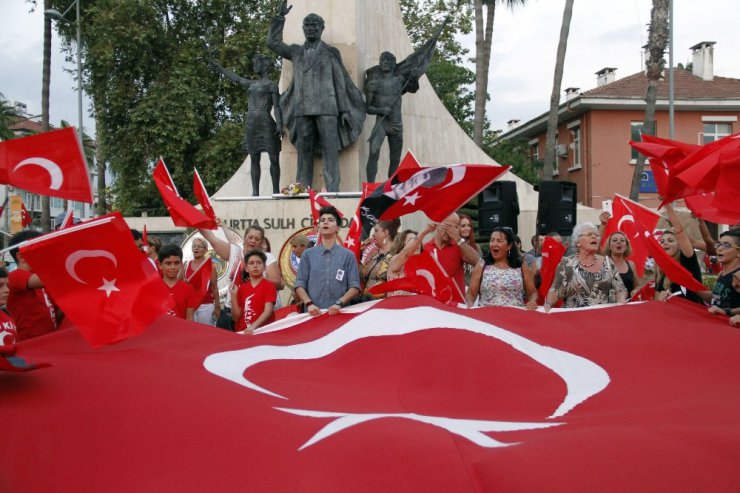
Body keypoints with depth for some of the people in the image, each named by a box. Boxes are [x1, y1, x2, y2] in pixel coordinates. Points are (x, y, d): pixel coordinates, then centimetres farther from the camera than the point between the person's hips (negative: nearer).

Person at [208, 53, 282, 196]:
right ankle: (255, 192, 1)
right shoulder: (252, 84, 20)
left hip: (266, 124, -6)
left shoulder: (272, 85, 3)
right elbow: (235, 78, 31)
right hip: (251, 125, 6)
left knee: (274, 159, -6)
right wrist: (219, 68, 37)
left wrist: (279, 125, -16)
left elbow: (277, 107, -4)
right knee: (254, 160, 2)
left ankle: (276, 191, -6)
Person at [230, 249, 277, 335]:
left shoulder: (269, 286, 0)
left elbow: (268, 311, -13)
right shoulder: (241, 288, 11)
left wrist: (253, 326, -27)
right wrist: (233, 296, -3)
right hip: (242, 332, 3)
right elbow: (236, 317, 8)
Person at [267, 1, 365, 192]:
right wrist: (280, 17, 12)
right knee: (304, 151, 1)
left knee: (330, 150, -10)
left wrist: (345, 110, -2)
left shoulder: (331, 52, 8)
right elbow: (273, 42, 19)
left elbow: (341, 82, 6)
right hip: (303, 109, 3)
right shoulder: (296, 51, 18)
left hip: (326, 107, -3)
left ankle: (332, 191, -14)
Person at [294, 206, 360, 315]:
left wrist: (339, 303, -13)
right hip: (314, 313, 1)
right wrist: (309, 304, -11)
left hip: (339, 313, 0)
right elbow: (300, 285, 5)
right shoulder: (308, 254, 9)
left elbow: (354, 287, 2)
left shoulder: (348, 255, 6)